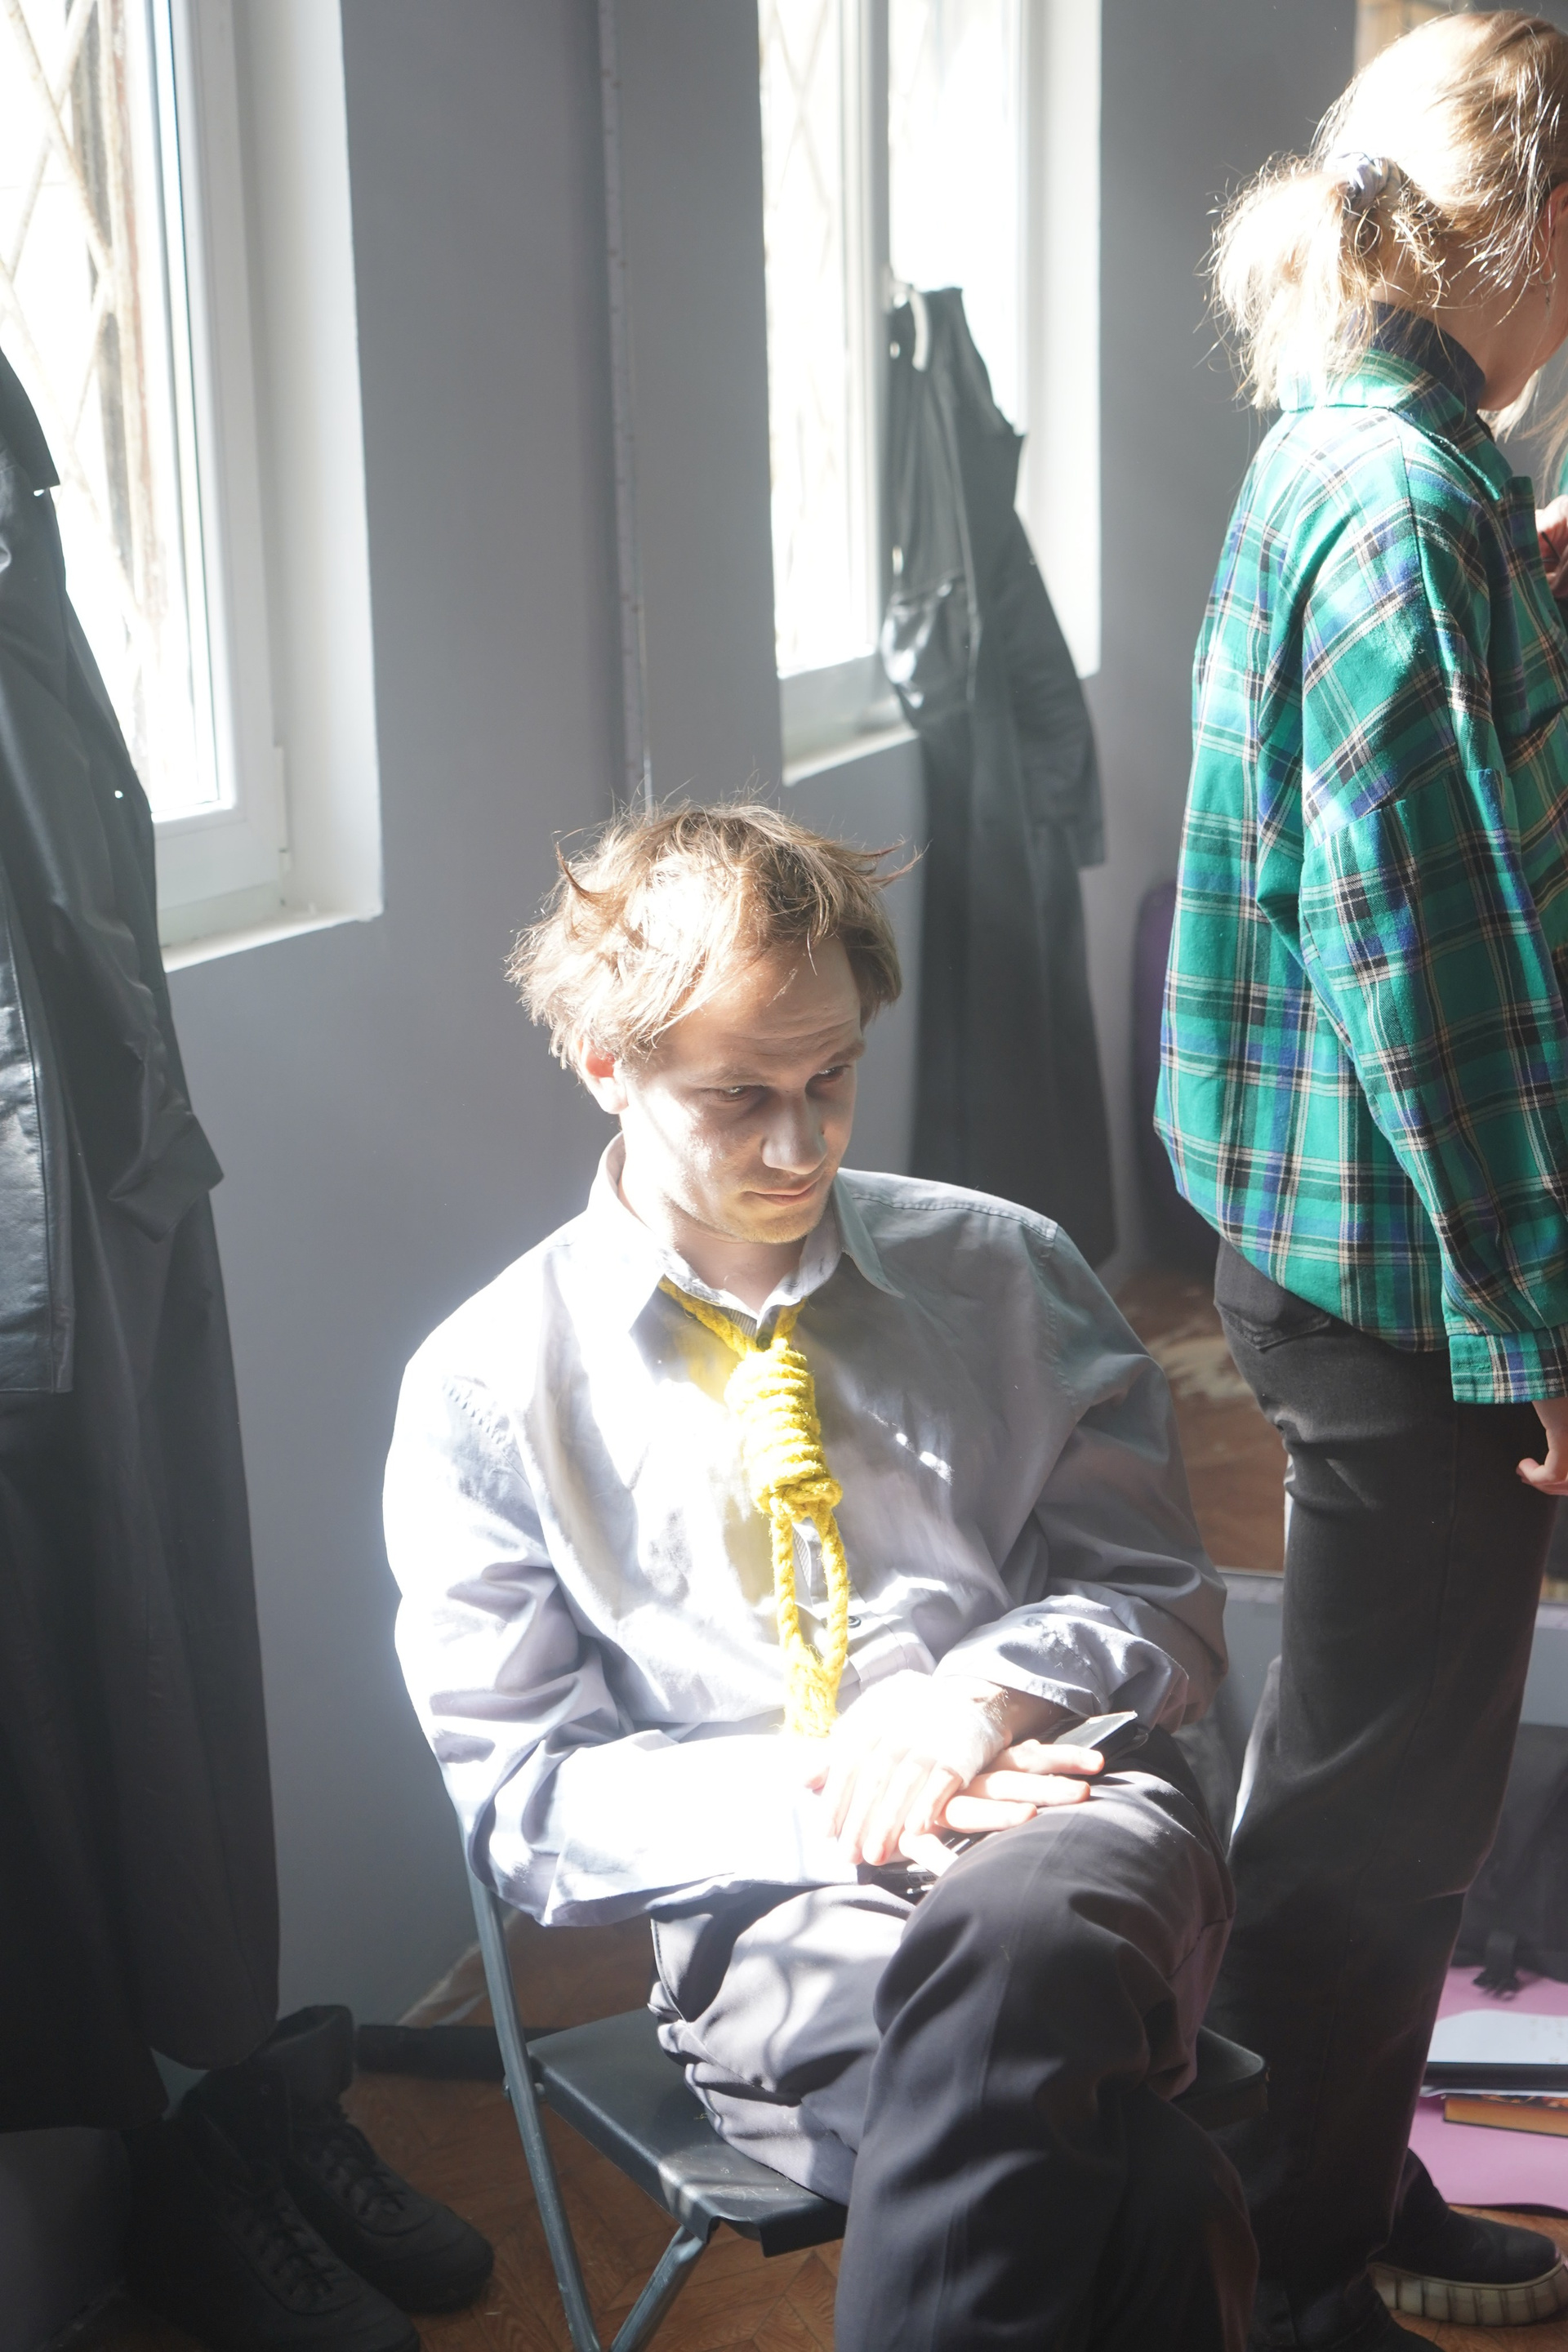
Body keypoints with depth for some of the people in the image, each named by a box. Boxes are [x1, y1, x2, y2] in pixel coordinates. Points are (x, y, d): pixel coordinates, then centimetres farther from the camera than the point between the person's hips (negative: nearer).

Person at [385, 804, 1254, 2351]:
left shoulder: (1001, 1275, 11)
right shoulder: (485, 1390, 5)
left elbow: (1166, 1605, 13)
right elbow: (520, 1794, 3)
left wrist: (987, 1690, -10)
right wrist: (810, 1801, -14)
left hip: (1064, 1830, 3)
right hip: (771, 1926, -3)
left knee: (1014, 1945, -38)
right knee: (1145, 2207, -36)